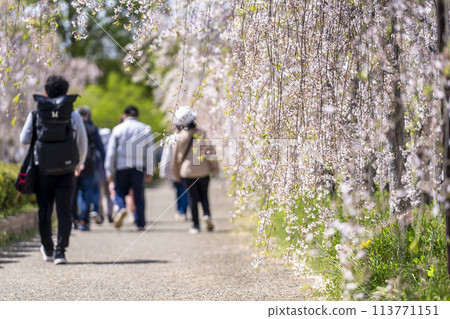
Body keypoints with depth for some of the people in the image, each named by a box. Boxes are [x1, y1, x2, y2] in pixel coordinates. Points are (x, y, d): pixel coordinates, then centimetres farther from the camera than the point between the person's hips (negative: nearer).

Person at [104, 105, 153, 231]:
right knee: (139, 195, 7)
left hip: (121, 167, -1)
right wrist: (149, 172, 6)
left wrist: (110, 172, 5)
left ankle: (122, 209, -20)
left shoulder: (118, 129, 4)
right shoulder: (146, 129, 5)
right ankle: (140, 223, 5)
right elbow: (149, 152, 3)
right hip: (139, 167, 1)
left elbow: (111, 152, 1)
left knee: (120, 192, 10)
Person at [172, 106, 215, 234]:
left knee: (193, 198, 6)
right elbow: (209, 150, -2)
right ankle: (207, 214, -10)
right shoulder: (202, 133, -5)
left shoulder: (180, 137, -5)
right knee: (204, 195, 15)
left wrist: (176, 174, 12)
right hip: (203, 170, 1)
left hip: (188, 172, -1)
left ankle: (196, 225, 6)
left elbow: (176, 157, 1)